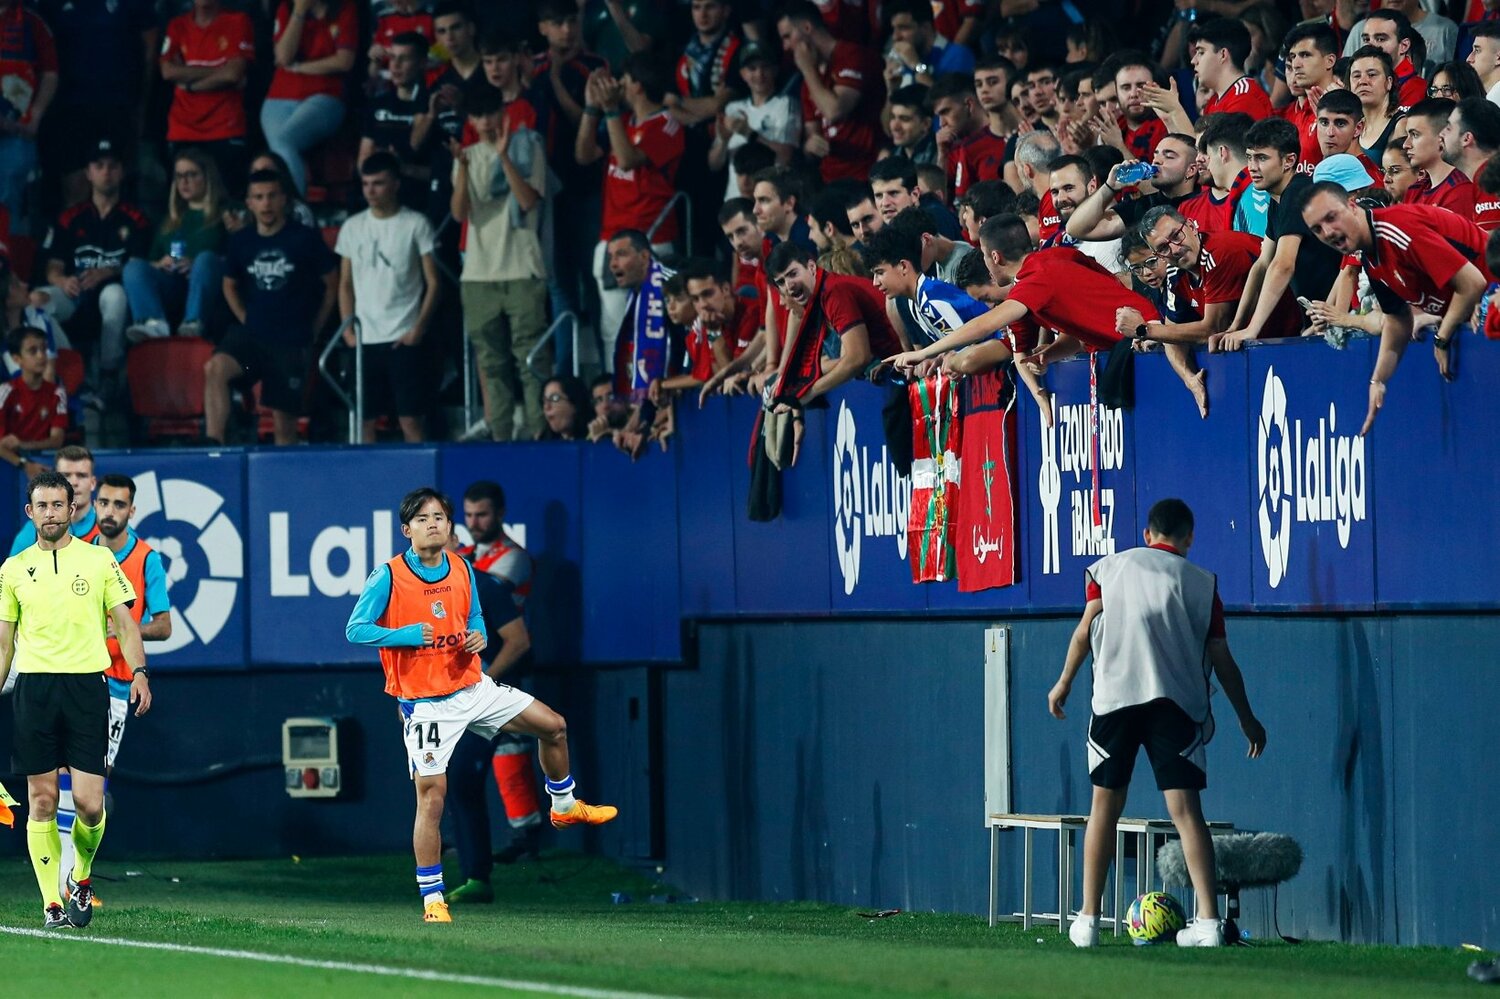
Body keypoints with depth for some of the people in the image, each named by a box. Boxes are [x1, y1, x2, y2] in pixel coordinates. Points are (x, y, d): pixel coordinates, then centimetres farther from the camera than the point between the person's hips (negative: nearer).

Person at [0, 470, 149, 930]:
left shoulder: (99, 559, 7)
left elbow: (124, 623, 7)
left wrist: (139, 673, -7)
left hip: (86, 686, -1)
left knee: (89, 802, -8)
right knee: (42, 801, -2)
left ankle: (81, 877, 19)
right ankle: (52, 903, 3)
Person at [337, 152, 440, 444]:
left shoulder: (415, 225, 0)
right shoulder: (352, 228, 11)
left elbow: (433, 283, 0)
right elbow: (346, 285, 16)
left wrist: (418, 329, -10)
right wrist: (348, 330, 3)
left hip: (403, 340, -4)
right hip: (364, 341, 4)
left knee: (410, 419, -7)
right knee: (364, 420, 2)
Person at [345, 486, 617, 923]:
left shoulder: (463, 571, 3)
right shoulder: (388, 577, -14)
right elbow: (355, 630, -12)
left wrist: (478, 637, -5)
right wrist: (408, 635, -24)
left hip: (472, 687, 6)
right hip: (426, 703, -6)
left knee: (553, 726, 9)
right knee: (431, 795, -9)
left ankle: (564, 806, 36)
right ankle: (432, 898, -1)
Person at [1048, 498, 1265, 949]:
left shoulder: (1111, 567, 11)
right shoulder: (1202, 583, 9)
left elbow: (1085, 629, 6)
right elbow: (1221, 659, 9)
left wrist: (1064, 683, 18)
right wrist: (1246, 718, 17)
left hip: (1115, 696, 1)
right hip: (1179, 703, 0)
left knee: (1105, 806, 11)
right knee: (1186, 810, -4)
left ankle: (1088, 920, 11)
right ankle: (1209, 921, -13)